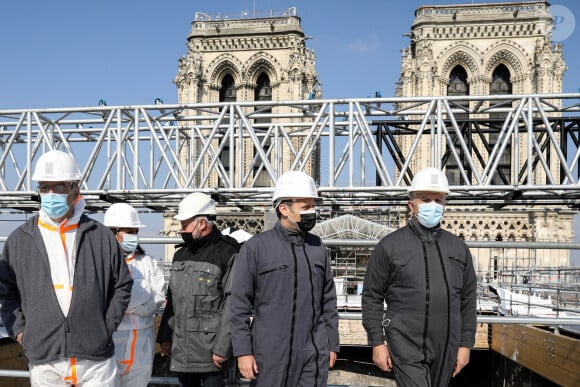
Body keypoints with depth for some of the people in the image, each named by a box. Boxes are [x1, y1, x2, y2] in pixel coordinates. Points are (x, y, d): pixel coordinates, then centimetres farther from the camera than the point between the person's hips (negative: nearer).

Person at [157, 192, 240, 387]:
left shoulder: (227, 254, -11)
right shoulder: (180, 255, 15)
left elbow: (232, 306, -15)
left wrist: (222, 349, -17)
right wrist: (165, 336, 15)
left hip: (210, 350, -7)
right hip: (181, 349, 7)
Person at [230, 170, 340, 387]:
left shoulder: (317, 247, 10)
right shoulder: (256, 247, -3)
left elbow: (328, 300, 14)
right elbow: (240, 305, -4)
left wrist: (332, 344, 11)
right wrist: (243, 351, -8)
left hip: (315, 354, 4)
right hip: (270, 353, -3)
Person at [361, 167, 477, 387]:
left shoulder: (458, 248, 9)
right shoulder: (390, 246, -2)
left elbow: (468, 300, 12)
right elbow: (372, 297, -1)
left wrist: (465, 344, 9)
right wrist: (377, 343, -5)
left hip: (446, 351, 4)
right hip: (406, 349, -4)